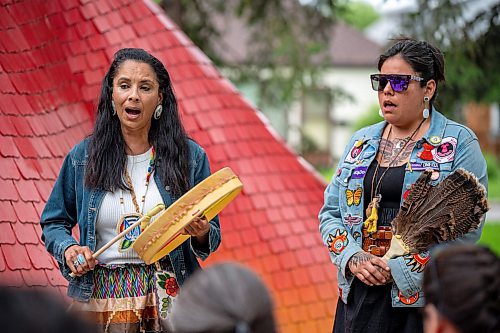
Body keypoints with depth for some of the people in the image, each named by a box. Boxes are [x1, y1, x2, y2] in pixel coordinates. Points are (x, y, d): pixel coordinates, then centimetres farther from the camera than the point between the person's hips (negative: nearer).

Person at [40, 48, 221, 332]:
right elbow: (53, 223, 12)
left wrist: (201, 232, -17)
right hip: (100, 299, 0)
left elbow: (212, 238, 6)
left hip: (169, 300, 0)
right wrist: (68, 248, -9)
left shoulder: (190, 156, 2)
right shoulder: (82, 158, 3)